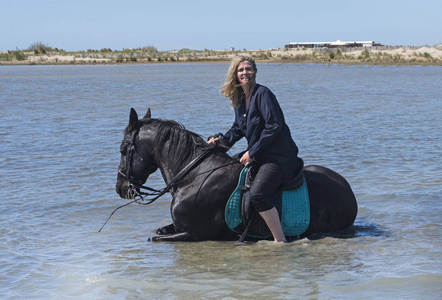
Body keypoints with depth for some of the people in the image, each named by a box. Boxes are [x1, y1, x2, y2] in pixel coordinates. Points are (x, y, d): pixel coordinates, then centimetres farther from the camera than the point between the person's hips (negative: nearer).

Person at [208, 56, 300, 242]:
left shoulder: (263, 94, -14)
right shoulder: (239, 99, 11)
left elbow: (274, 127, -21)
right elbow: (238, 128, 25)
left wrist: (252, 152, -18)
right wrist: (222, 141, 6)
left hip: (279, 156, -10)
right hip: (258, 156, 10)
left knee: (257, 194, -28)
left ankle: (280, 240, -21)